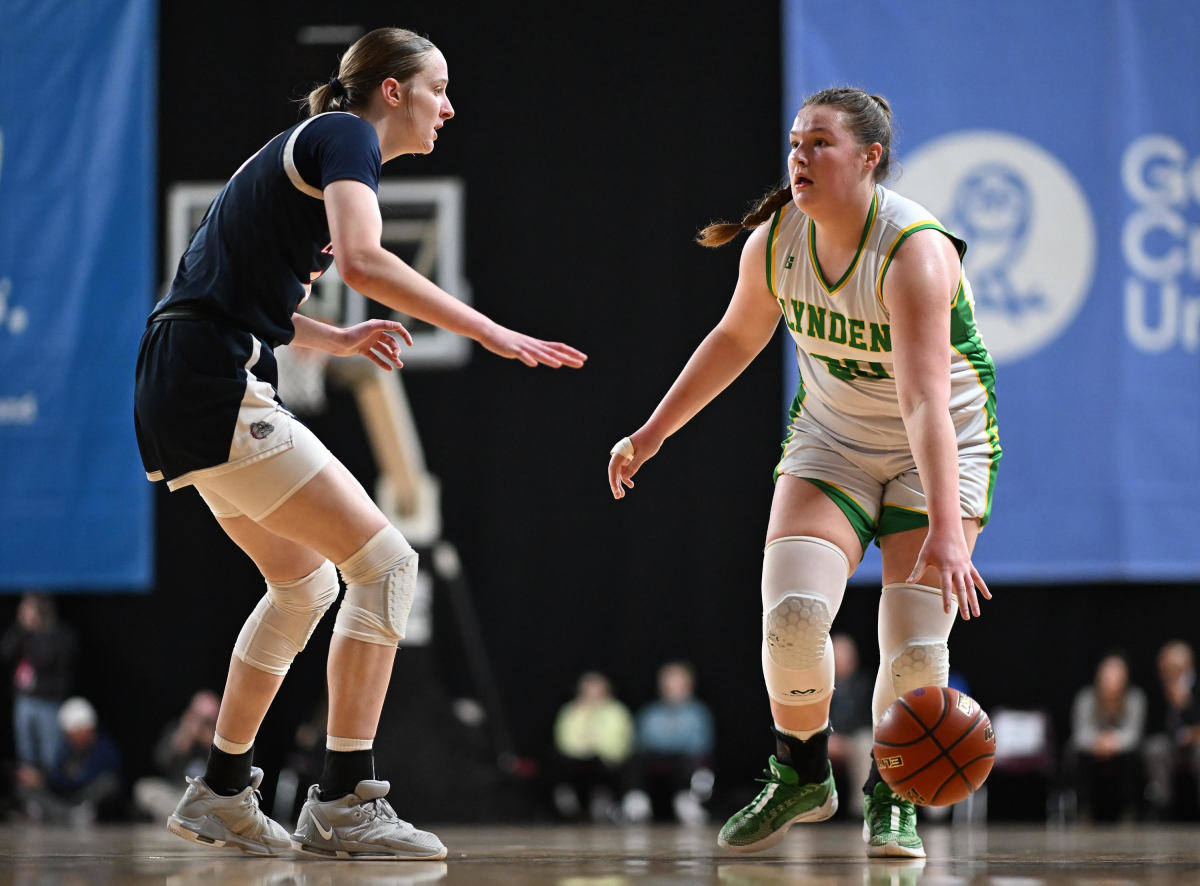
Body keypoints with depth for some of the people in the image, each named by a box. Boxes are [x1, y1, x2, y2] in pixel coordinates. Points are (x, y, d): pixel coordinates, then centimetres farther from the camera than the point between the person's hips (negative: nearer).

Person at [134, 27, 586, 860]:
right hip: (215, 387, -10)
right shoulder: (346, 136, -5)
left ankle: (219, 792, 26)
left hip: (183, 386, 10)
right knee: (385, 563, -10)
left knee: (305, 582, 21)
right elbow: (362, 259, -24)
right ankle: (344, 804, -11)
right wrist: (488, 330, -22)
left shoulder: (313, 140, 23)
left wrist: (341, 340, 18)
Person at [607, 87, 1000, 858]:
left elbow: (926, 400, -39)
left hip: (941, 447, -4)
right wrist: (654, 433, 12)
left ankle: (891, 799, 14)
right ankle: (803, 779, 8)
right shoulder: (777, 238, -11)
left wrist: (946, 528, -48)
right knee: (792, 615, -18)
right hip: (833, 439, 4)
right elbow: (737, 337, 10)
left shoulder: (914, 250, -29)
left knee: (916, 653, -14)